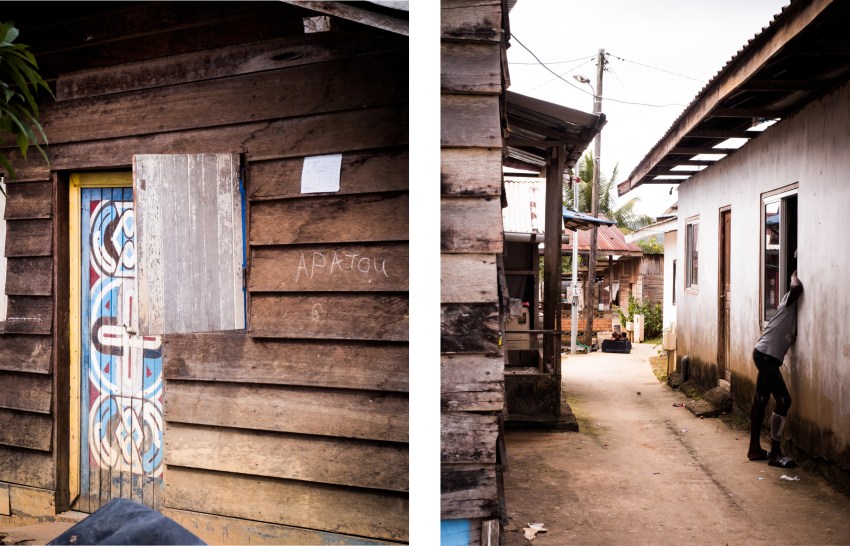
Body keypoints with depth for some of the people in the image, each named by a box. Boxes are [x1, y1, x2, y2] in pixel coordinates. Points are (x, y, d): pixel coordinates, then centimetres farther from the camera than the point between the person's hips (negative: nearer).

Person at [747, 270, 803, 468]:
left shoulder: (794, 307, 19)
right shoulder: (791, 300, -5)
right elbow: (797, 287, -28)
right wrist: (794, 276, -5)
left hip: (766, 356, 10)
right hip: (766, 355, -10)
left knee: (760, 401, 12)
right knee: (783, 400, -10)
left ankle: (755, 449, 19)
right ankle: (775, 453, -7)